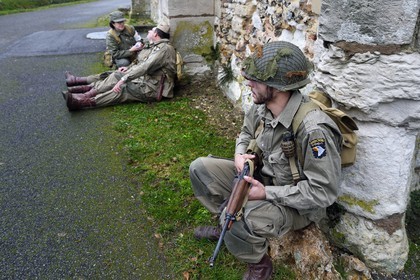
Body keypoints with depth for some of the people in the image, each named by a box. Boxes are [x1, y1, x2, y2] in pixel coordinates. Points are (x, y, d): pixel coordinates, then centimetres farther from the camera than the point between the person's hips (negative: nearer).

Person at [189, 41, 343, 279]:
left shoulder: (313, 129, -33)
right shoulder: (262, 107, -9)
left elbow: (324, 192, -28)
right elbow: (246, 133, 12)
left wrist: (267, 194, -29)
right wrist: (240, 154, -11)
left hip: (296, 203, -7)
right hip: (261, 177, 7)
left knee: (238, 221, -35)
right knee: (200, 168, -2)